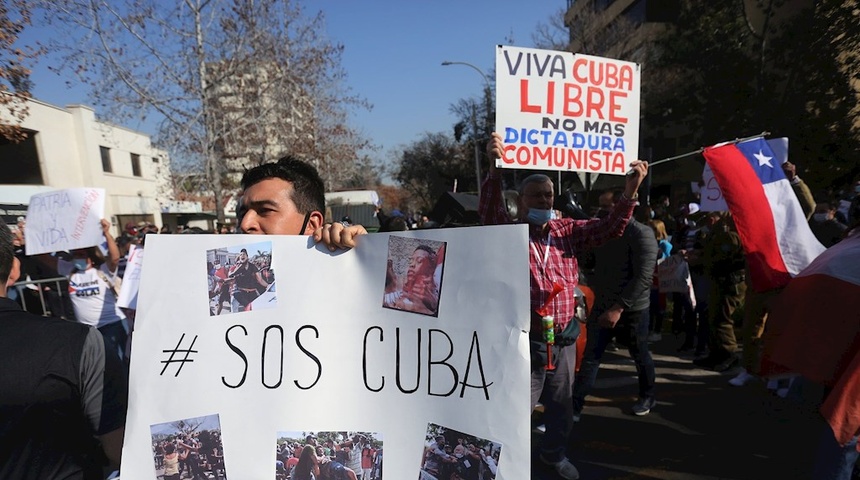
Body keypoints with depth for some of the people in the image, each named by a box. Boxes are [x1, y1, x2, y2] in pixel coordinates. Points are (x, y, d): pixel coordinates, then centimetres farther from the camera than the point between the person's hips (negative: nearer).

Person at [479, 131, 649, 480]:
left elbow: (609, 228, -1)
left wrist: (630, 191, -16)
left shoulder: (567, 231, 5)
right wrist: (494, 167, -41)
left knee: (561, 402, 23)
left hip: (565, 338, 5)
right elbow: (489, 210, -25)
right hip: (525, 339, -4)